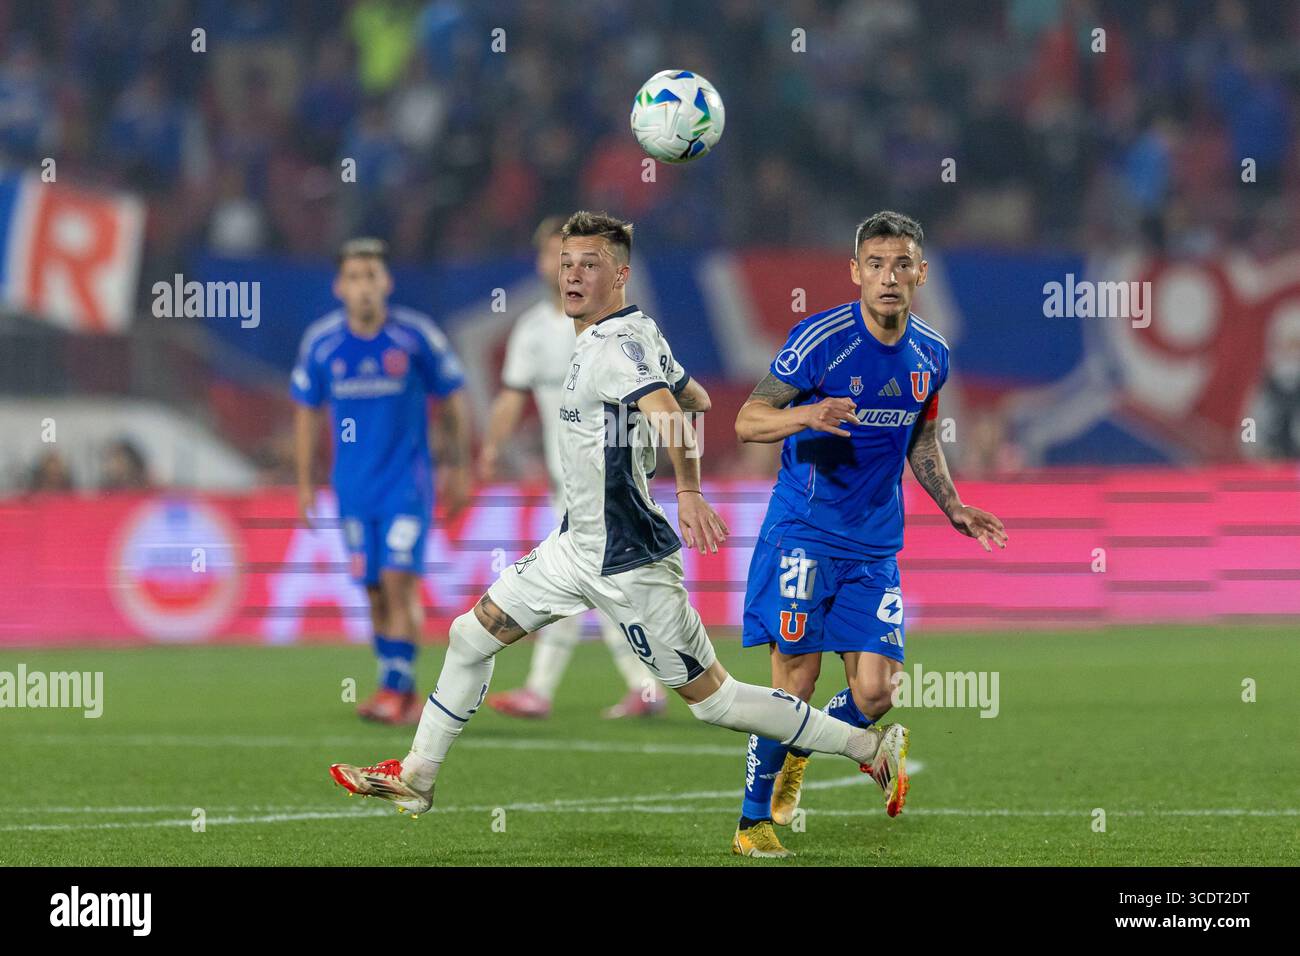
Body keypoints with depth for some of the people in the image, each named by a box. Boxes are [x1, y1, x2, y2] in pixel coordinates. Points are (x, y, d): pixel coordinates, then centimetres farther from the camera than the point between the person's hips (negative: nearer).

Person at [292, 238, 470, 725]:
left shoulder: (417, 336, -9)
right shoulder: (320, 342, -2)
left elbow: (452, 400, 4)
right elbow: (307, 410, 11)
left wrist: (458, 469, 7)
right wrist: (304, 481, 11)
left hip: (407, 480, -3)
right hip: (353, 485, 3)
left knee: (399, 580, -15)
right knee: (375, 590, 5)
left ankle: (396, 689, -11)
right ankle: (405, 698, 15)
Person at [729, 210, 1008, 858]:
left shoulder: (930, 355, 6)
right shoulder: (821, 339, -12)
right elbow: (747, 421, -12)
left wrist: (951, 507, 11)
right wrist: (808, 414, -30)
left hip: (875, 548, 5)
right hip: (802, 532, -5)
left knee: (874, 693, -4)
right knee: (796, 683, -9)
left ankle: (796, 753, 28)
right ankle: (753, 824, 6)